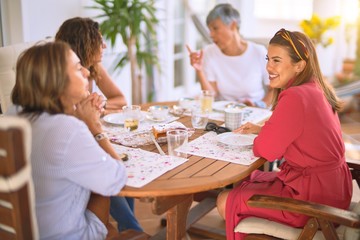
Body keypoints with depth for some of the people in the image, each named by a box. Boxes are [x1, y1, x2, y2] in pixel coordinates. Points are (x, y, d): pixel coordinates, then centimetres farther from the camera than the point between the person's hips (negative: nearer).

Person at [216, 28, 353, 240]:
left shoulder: (295, 98, -26)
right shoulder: (317, 89, 2)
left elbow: (265, 150, -20)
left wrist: (263, 135, 1)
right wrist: (263, 129, 6)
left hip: (313, 198, -9)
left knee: (225, 202, 2)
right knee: (246, 180, 24)